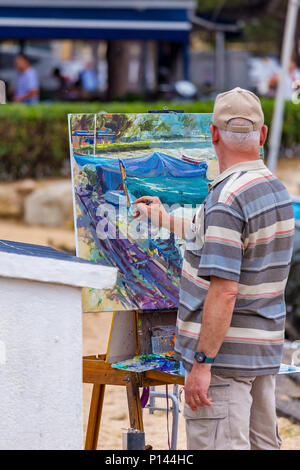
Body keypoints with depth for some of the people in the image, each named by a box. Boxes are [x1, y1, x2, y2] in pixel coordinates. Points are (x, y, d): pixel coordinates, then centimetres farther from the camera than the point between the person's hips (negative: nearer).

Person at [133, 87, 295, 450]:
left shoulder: (226, 199, -19)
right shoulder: (276, 190, 11)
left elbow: (225, 290, -24)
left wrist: (202, 364, -21)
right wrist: (165, 220, 41)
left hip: (225, 353, -9)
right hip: (264, 352, 9)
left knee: (219, 447, -7)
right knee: (262, 444, 12)